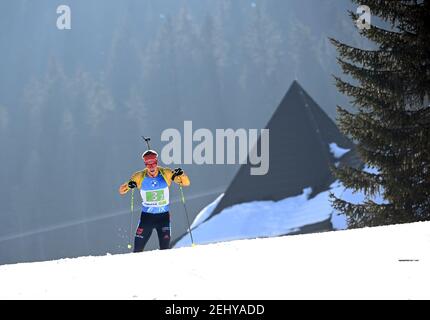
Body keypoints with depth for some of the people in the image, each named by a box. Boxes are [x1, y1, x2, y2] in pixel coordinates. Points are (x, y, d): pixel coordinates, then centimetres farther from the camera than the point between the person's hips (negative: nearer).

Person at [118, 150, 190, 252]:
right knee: (138, 249, -3)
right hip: (146, 216, 0)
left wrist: (181, 174, -31)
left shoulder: (166, 174, -10)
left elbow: (186, 183, -9)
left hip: (163, 216, 0)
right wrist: (129, 185, -28)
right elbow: (121, 191, -5)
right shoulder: (139, 177, -9)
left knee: (165, 249, -7)